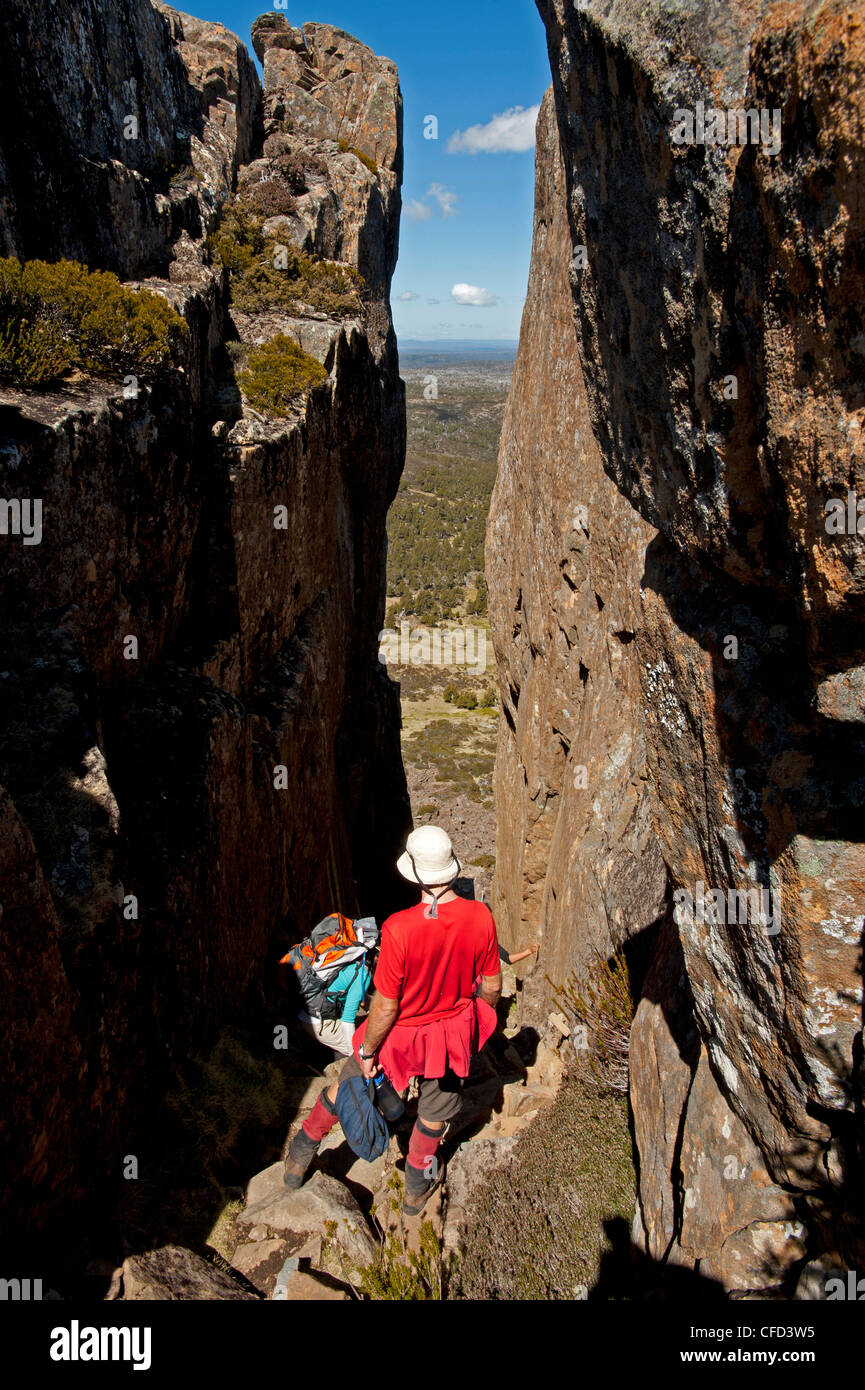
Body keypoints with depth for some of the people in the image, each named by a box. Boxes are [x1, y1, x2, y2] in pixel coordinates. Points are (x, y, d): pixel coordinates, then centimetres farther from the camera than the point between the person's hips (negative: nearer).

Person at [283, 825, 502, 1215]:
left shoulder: (399, 928, -34)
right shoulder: (481, 917, -22)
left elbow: (386, 1005, -23)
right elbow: (492, 987, -7)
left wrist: (367, 1050, -6)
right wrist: (482, 1018, 14)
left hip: (402, 1033, -2)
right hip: (453, 1031, 3)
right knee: (434, 1114, 27)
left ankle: (299, 1157, 47)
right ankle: (416, 1189, 51)